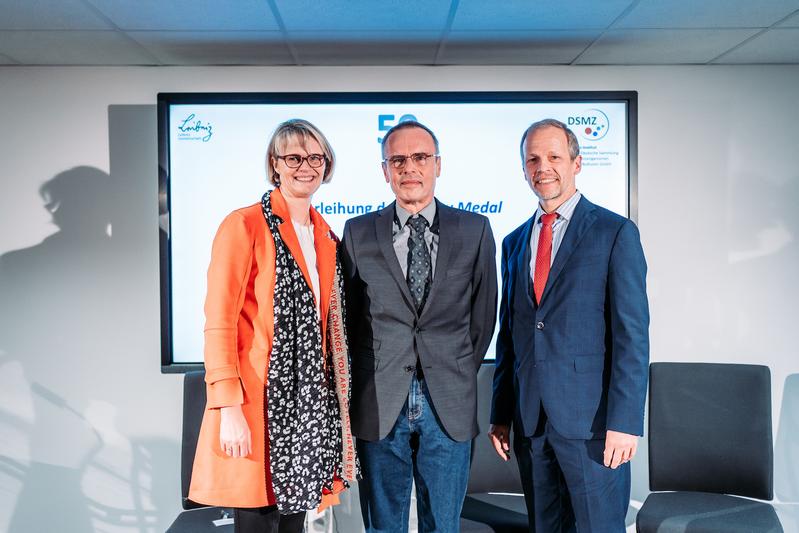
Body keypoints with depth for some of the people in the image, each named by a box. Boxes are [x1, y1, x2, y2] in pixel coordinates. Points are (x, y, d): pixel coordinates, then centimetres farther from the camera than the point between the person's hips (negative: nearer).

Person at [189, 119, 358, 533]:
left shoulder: (325, 235, 12)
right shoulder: (244, 226, -8)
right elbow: (219, 322, -12)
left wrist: (335, 394, 12)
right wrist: (229, 409, -18)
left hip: (310, 399, 6)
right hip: (258, 400, -6)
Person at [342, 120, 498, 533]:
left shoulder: (474, 229, 3)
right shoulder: (358, 233, 3)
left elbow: (483, 312, 8)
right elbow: (348, 314, 8)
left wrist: (460, 375, 8)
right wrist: (365, 379, 5)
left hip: (449, 404, 0)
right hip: (379, 405, 0)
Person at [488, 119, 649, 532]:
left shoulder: (616, 233, -4)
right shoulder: (514, 242, 13)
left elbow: (632, 334, -9)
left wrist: (625, 421, -15)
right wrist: (500, 414, 12)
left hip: (591, 418, -5)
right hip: (529, 420, 5)